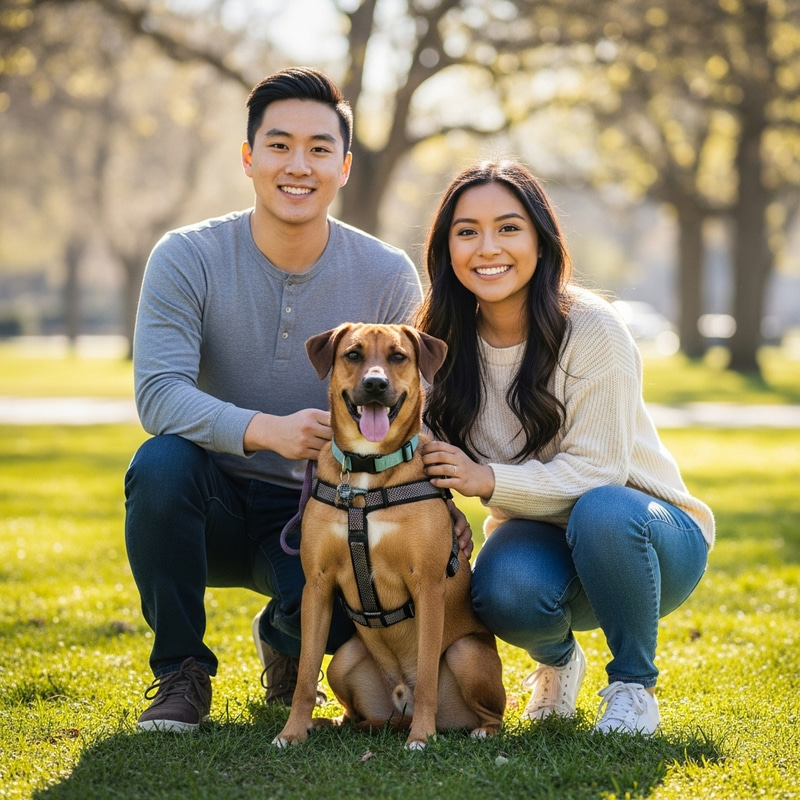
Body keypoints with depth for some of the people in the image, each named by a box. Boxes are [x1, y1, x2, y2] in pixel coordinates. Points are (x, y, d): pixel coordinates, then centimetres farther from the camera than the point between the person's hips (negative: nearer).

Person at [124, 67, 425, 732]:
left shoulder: (388, 277, -7)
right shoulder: (187, 258, -11)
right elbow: (158, 394, -22)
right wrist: (267, 431, -39)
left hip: (316, 511, 1)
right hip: (212, 505, 0)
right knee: (161, 462, -34)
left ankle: (284, 641, 12)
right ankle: (181, 669, -9)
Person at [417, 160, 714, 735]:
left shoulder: (592, 331, -19)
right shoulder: (445, 342, -4)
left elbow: (597, 472, -22)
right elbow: (434, 460, 0)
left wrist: (489, 480, -34)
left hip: (647, 531, -3)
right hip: (539, 540, 3)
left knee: (601, 511, -38)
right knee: (504, 591, -33)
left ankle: (634, 685, -12)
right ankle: (558, 660, 6)